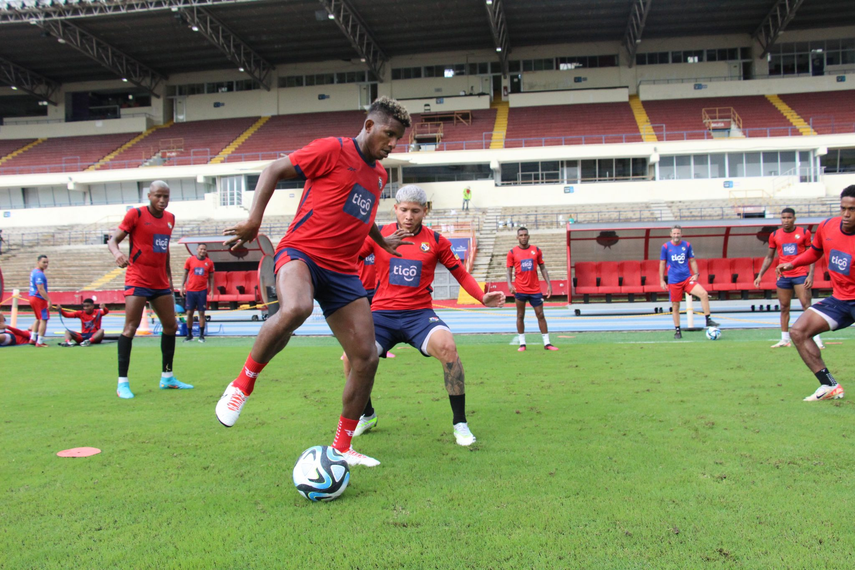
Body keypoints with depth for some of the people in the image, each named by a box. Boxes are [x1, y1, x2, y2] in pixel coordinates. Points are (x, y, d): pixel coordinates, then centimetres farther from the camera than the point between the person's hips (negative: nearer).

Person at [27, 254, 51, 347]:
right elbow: (41, 289, -24)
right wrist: (49, 300, -25)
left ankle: (33, 339, 25)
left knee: (38, 319, 23)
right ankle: (40, 342, -7)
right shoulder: (39, 274, -18)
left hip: (32, 297, 10)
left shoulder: (33, 272, 15)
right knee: (43, 320, -6)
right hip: (39, 299, -10)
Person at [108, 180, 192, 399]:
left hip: (160, 283, 7)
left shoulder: (170, 218, 11)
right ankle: (122, 382, -6)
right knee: (130, 327, -11)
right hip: (137, 281, -7)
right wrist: (117, 253, -32)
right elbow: (113, 239, -9)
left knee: (171, 326, 10)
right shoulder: (136, 214, -6)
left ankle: (167, 377, 22)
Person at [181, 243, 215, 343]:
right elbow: (185, 274, 7)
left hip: (202, 291, 0)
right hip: (190, 290, 0)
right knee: (189, 313, 3)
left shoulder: (209, 263, 3)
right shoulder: (190, 260, 2)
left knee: (201, 313, 1)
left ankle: (201, 335, 7)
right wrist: (182, 286, 0)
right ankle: (189, 335, 13)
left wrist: (211, 290, 1)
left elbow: (211, 277, 8)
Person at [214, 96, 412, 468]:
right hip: (301, 252, -7)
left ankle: (342, 448, 15)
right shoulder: (333, 150, -3)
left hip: (342, 271, 7)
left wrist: (384, 242, 46)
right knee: (295, 309, -41)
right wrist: (254, 219, -11)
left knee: (366, 358, -1)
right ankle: (243, 383, -15)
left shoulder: (379, 174, 19)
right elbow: (274, 170, -1)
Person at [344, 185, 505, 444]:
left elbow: (460, 273, 13)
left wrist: (483, 297, -1)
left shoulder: (435, 241, 6)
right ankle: (366, 415, 11)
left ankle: (460, 423, -13)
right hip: (382, 314, 1)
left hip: (419, 313, -1)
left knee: (447, 345, -31)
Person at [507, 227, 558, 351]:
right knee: (520, 316, 4)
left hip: (535, 289, 1)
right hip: (520, 290, -1)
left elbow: (543, 268, 9)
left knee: (540, 315, 2)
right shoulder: (512, 252, 1)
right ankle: (522, 343, 12)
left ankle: (547, 343, 8)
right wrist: (510, 284, -15)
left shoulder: (536, 250, 6)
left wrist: (549, 284, 1)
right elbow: (509, 271, 2)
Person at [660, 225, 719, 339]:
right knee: (675, 306, 3)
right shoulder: (666, 246, -1)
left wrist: (696, 274, -2)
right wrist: (662, 280, 1)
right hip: (673, 281, -1)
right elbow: (662, 264, 4)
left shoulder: (687, 245, 5)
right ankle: (677, 331, 16)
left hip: (687, 278, 1)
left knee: (704, 294, -19)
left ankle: (708, 320, -8)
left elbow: (692, 261, 12)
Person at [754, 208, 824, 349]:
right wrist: (760, 275, 6)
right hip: (783, 276, 3)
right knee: (784, 308, 7)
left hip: (801, 275, -3)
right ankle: (785, 339, 14)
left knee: (807, 306, -7)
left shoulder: (804, 232, -1)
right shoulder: (775, 235, 6)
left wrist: (811, 275, -9)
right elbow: (769, 257, 13)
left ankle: (816, 338, -3)